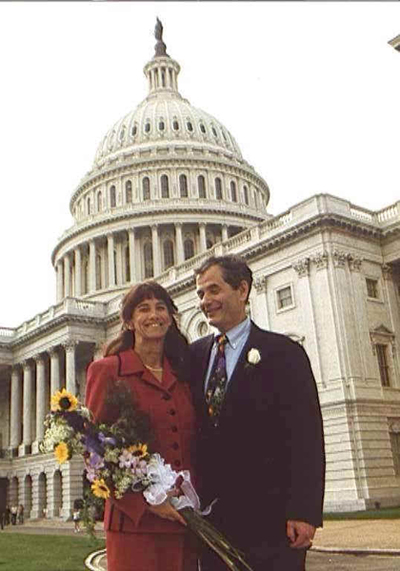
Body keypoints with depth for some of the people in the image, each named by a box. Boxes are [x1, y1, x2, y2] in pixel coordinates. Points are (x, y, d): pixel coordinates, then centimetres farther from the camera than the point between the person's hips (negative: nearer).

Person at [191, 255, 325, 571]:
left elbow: (306, 438, -10)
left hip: (269, 519, -4)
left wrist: (304, 512, -16)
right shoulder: (196, 353, 9)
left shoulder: (283, 352, -5)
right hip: (211, 518, 5)